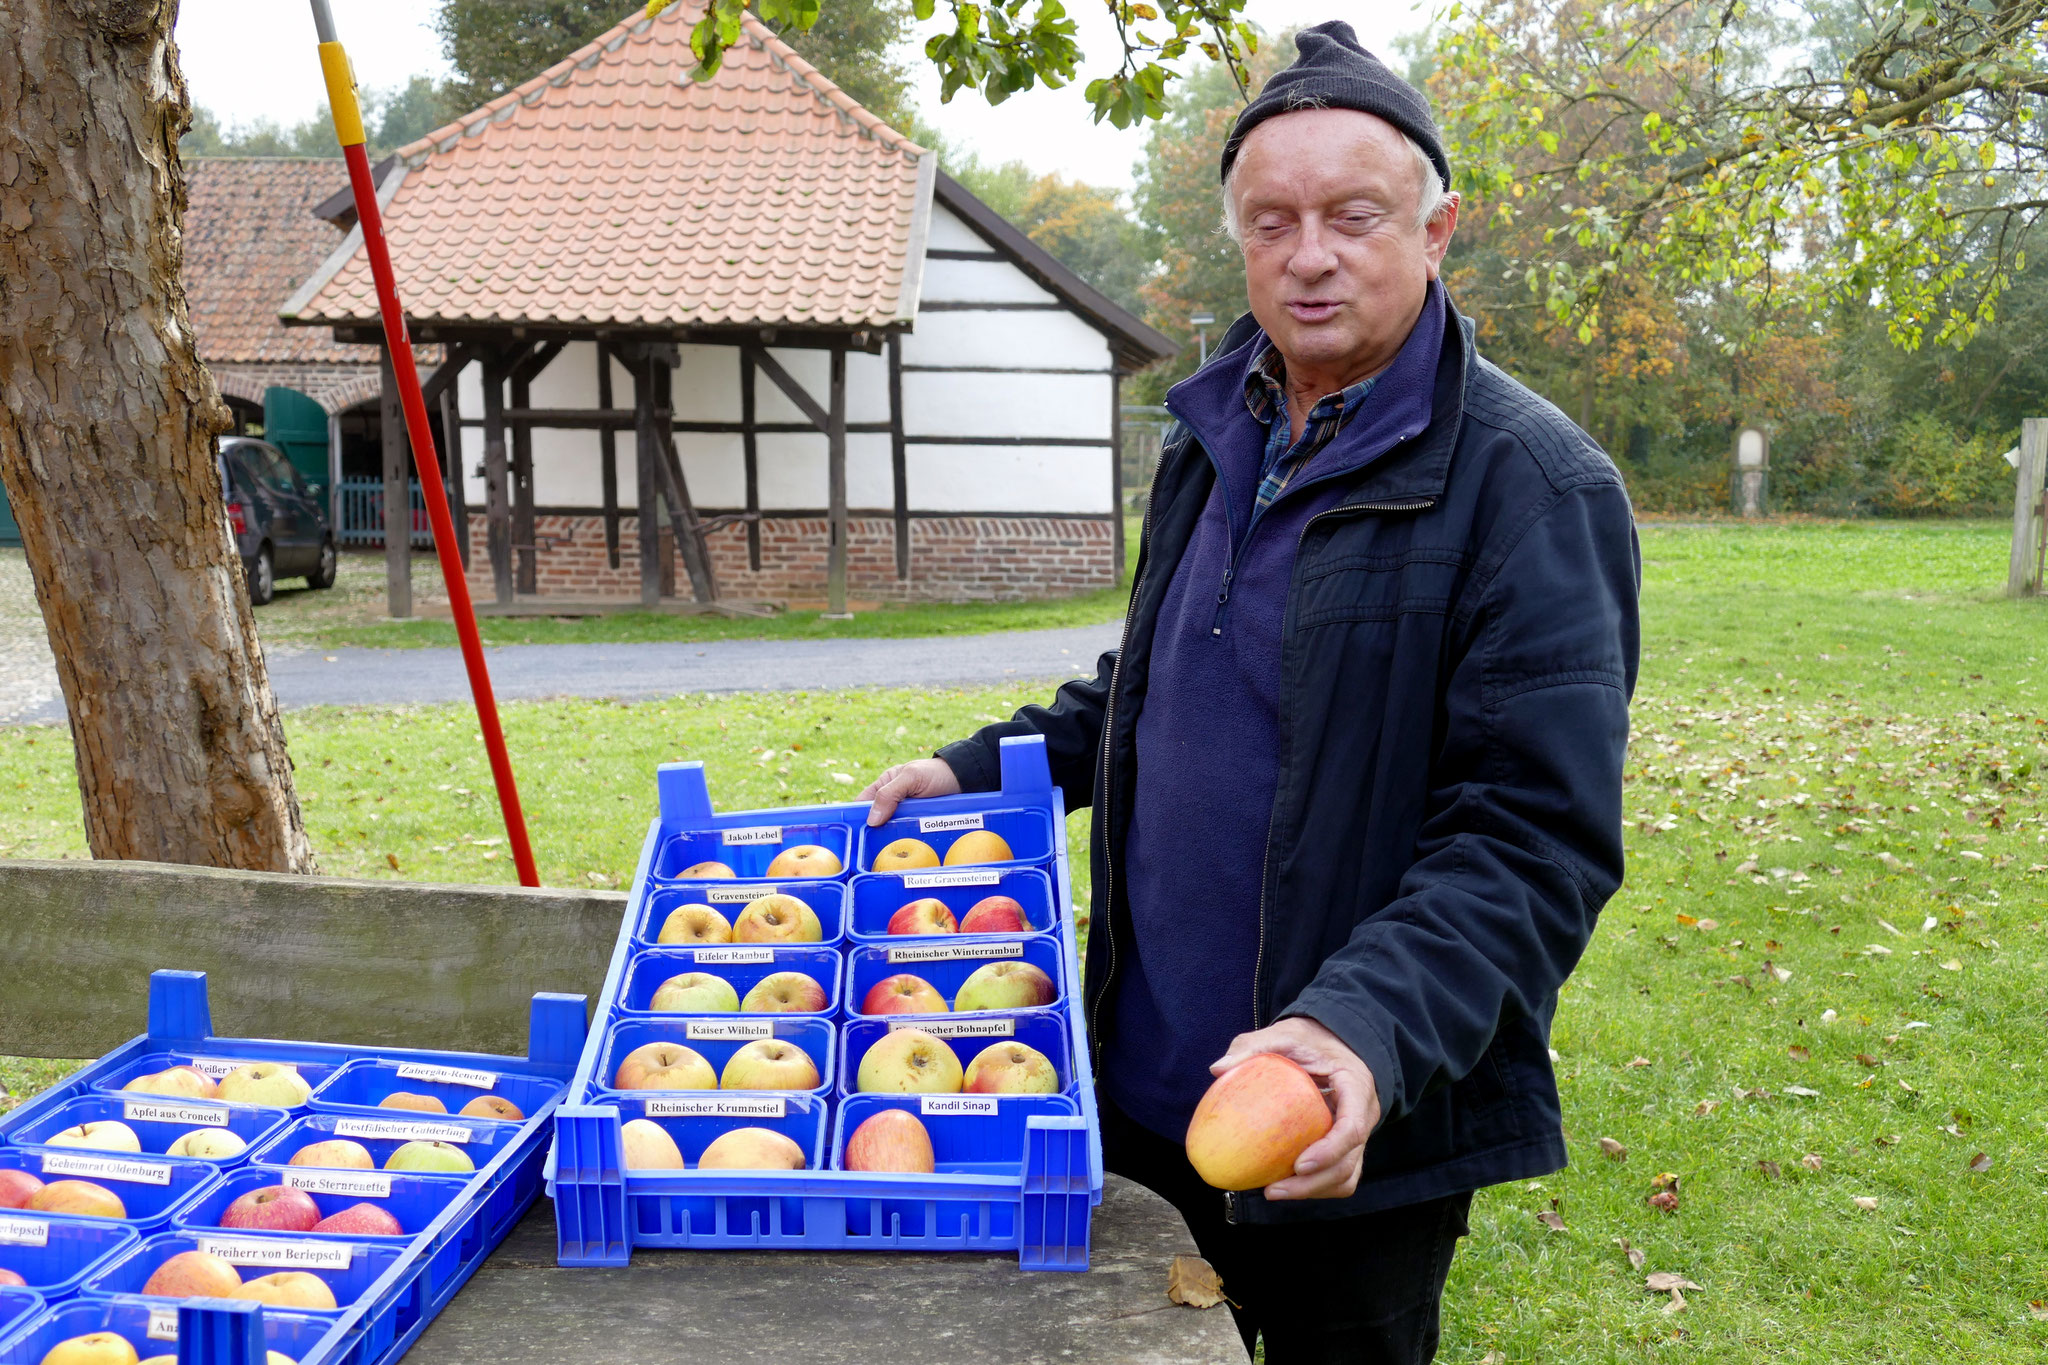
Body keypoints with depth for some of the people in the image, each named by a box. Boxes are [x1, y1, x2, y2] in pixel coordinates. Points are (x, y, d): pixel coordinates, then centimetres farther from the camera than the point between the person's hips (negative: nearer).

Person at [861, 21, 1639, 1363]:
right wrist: (979, 770, 12)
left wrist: (1368, 1028, -34)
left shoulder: (1533, 484, -17)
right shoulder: (1217, 436, 7)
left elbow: (1533, 835, -22)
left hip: (1358, 1133, -6)